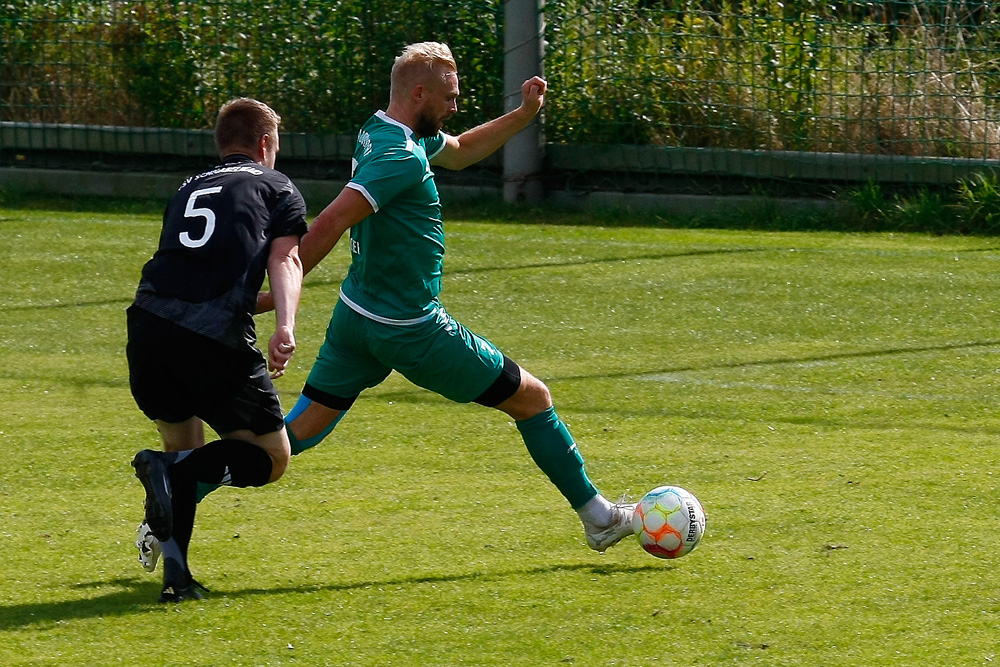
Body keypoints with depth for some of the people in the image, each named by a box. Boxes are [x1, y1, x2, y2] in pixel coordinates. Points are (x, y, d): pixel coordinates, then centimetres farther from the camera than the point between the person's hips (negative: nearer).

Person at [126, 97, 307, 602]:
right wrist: (285, 326, -16)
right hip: (218, 338, -5)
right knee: (272, 456, 10)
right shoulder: (278, 189, 18)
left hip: (149, 323, 5)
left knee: (185, 450, 25)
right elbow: (284, 260, 0)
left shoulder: (189, 189, 31)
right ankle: (174, 469, -17)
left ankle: (175, 574, 6)